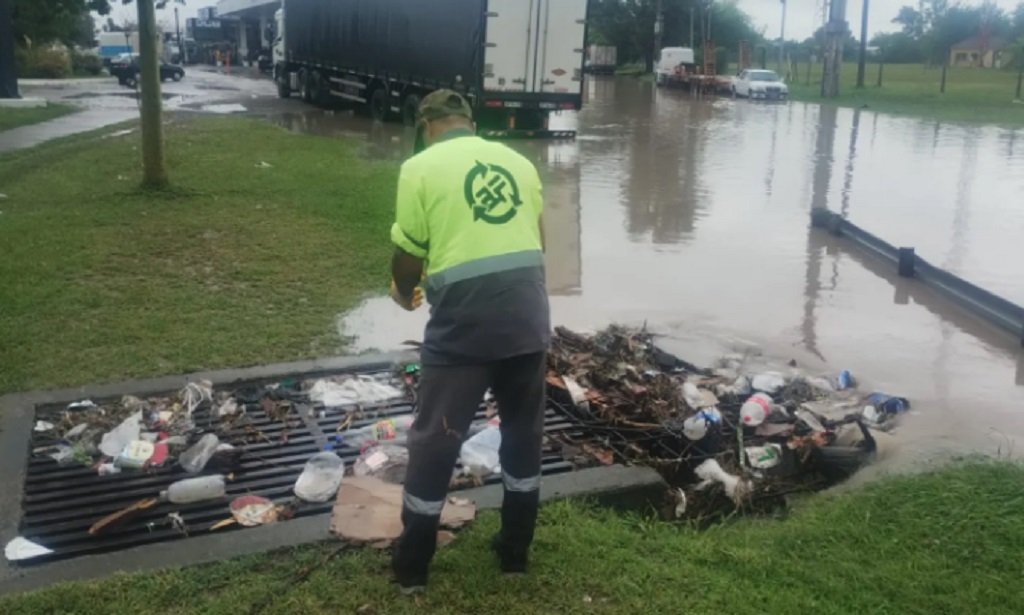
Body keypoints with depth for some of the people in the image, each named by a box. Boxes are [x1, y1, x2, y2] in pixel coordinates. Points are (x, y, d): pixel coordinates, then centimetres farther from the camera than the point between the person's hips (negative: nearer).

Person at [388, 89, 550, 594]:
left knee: (435, 439, 12)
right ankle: (515, 551, 34)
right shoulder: (518, 161, 14)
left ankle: (412, 566, 26)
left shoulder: (421, 166, 1)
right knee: (524, 431, 20)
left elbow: (408, 254, 1)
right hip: (528, 315, 4)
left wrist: (404, 294, 22)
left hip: (464, 321, -4)